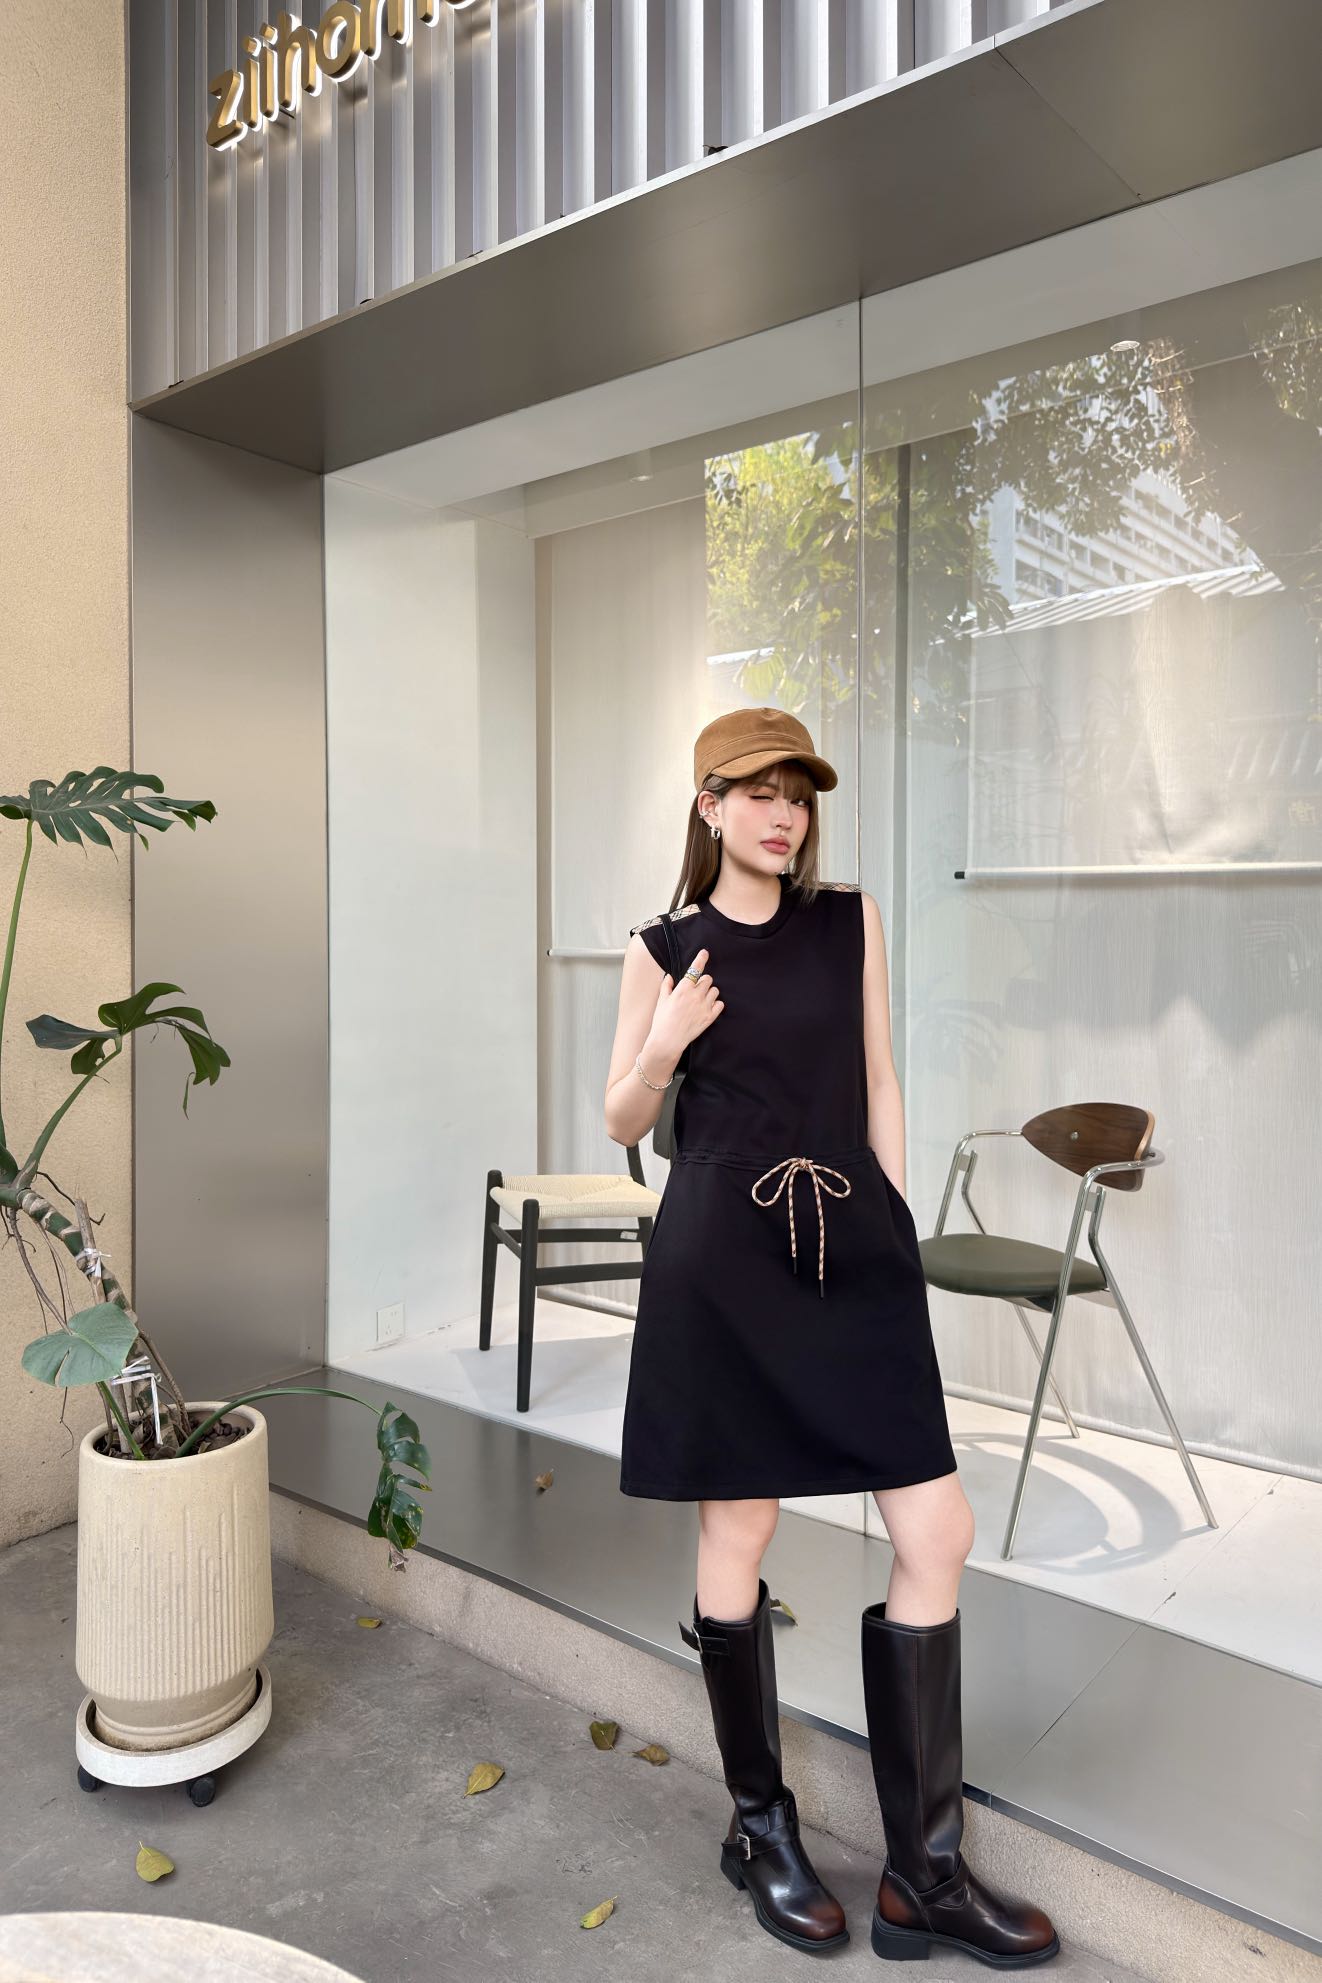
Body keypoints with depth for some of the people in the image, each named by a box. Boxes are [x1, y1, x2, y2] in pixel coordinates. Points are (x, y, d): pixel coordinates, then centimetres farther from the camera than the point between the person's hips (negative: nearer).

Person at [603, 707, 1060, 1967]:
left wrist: (896, 1231, 6)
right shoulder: (665, 950, 2)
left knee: (938, 1534, 0)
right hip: (721, 1258, -2)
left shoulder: (851, 921, 9)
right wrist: (662, 1048, -12)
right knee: (736, 1535, 7)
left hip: (852, 1250, 3)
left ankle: (926, 1875, 17)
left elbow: (877, 1085, 11)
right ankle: (760, 1828, 30)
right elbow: (624, 1121, 8)